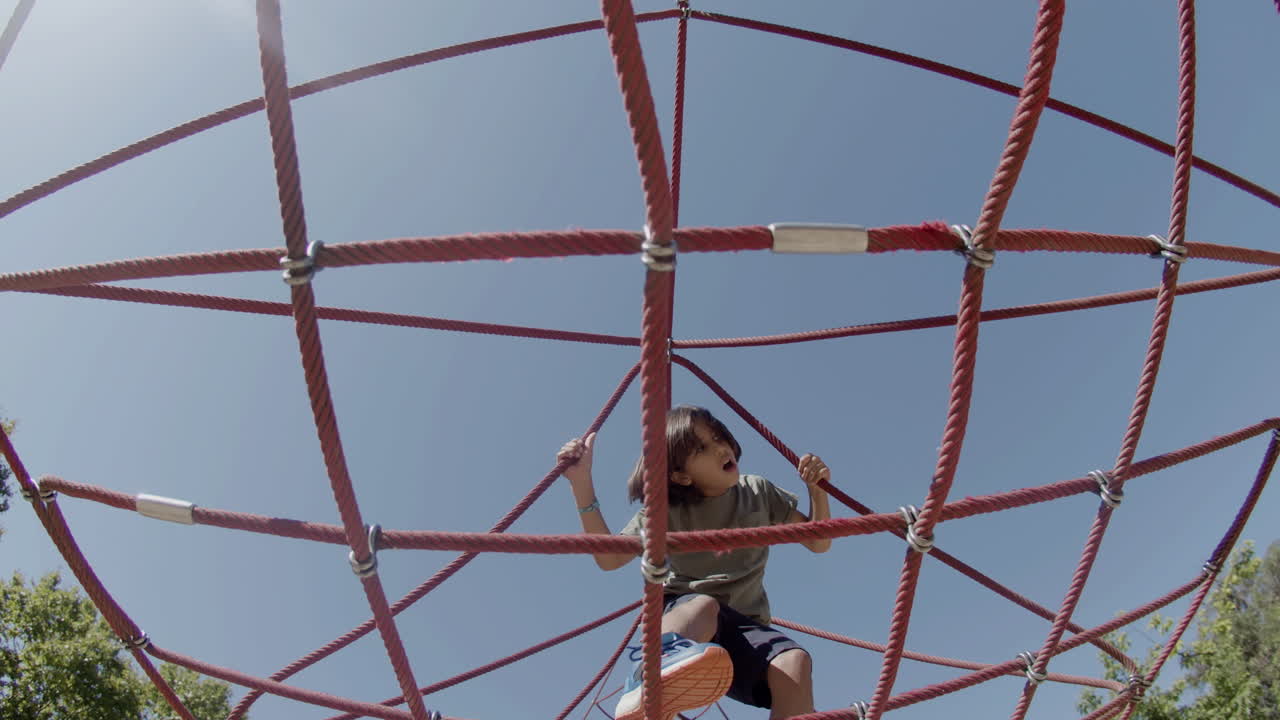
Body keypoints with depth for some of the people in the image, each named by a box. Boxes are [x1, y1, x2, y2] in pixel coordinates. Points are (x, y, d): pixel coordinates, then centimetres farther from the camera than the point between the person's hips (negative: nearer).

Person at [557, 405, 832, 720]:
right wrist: (582, 483, -14)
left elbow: (818, 543, 14)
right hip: (682, 615, -2)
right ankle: (654, 676, -69)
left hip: (744, 626, 2)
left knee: (794, 662, -32)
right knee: (703, 605, -39)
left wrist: (818, 491, -6)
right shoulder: (665, 511, 3)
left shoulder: (758, 492, 9)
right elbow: (610, 558, -6)